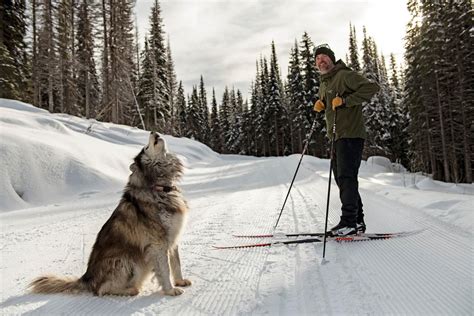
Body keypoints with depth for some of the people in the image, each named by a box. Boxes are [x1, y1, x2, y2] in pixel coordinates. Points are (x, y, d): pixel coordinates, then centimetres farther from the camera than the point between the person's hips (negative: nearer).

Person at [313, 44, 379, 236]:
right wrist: (320, 105, 11)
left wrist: (345, 100, -22)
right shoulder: (323, 85, 21)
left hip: (351, 134, -9)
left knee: (346, 177, -12)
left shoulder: (344, 75, -6)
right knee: (342, 178, 10)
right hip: (337, 137, 9)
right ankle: (357, 221, 18)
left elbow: (372, 87, -15)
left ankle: (349, 222, -8)